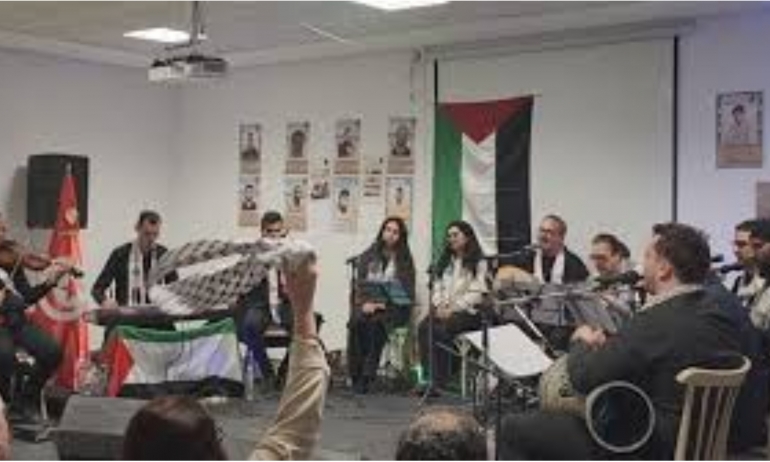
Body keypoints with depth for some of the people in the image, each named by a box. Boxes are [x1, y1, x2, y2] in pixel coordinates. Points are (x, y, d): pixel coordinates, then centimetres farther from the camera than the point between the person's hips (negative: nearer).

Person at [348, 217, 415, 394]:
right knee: (357, 322, -32)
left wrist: (384, 304, -12)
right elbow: (360, 284, 10)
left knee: (376, 322, -35)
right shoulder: (368, 256, 16)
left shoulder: (405, 260, 8)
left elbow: (408, 292, 1)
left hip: (393, 308, -2)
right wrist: (365, 303, -10)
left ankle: (367, 375, -34)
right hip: (367, 304, 2)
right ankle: (356, 374, -28)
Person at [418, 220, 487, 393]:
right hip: (443, 310, 5)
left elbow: (476, 293, -8)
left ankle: (440, 381, -24)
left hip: (468, 312, -5)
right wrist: (439, 306, -5)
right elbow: (437, 286, 14)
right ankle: (429, 377, -25)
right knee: (424, 327, -26)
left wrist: (453, 309, -16)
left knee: (441, 330, -32)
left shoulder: (478, 263, 1)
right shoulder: (445, 261, 22)